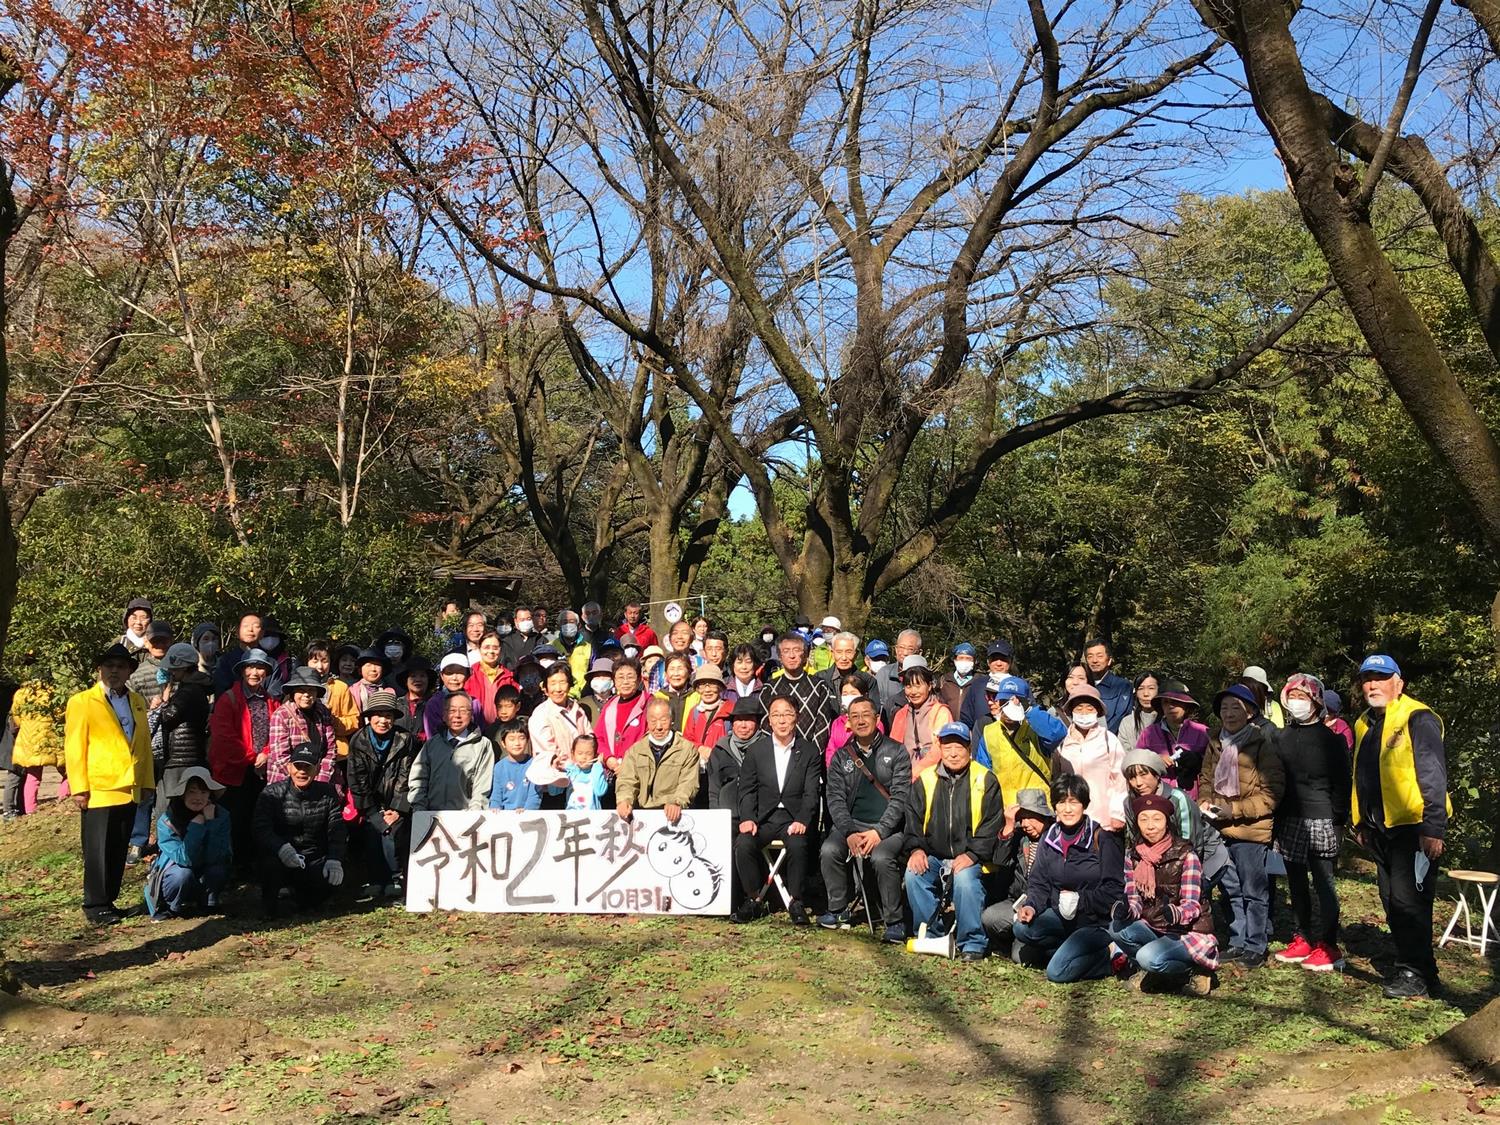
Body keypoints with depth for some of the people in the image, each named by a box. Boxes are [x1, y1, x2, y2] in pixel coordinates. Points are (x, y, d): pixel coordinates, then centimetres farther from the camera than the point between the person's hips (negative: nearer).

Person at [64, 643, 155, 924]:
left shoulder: (137, 702, 14)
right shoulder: (82, 702, -1)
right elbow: (74, 747, -6)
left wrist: (148, 782, 10)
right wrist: (79, 788, -12)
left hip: (130, 790, 5)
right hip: (99, 790, -5)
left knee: (119, 851, 10)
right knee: (99, 852, 1)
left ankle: (109, 900, 19)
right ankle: (96, 906, 9)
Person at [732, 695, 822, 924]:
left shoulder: (810, 752, 5)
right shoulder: (756, 750, 9)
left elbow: (811, 793, -1)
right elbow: (747, 790, 6)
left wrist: (802, 820, -17)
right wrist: (747, 818, -11)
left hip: (795, 819, -2)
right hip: (763, 817, 2)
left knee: (797, 844, -33)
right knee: (743, 843, -27)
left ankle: (796, 902, -16)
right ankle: (753, 899, -10)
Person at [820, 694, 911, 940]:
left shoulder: (896, 752, 4)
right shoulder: (840, 757, 13)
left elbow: (900, 797, -4)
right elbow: (836, 798, 4)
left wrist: (878, 832, -15)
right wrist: (849, 833, -13)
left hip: (889, 827, -3)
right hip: (852, 824, 3)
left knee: (882, 857, -32)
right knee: (829, 850, -25)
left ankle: (893, 920, -14)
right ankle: (838, 911, -4)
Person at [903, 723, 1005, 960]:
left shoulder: (985, 780, 0)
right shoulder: (925, 780, 9)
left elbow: (992, 825, -4)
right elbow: (913, 818, 10)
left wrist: (972, 855, -16)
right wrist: (916, 848, -7)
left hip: (969, 859, -3)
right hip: (933, 857, 3)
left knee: (964, 878, -33)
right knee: (913, 873, -24)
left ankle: (973, 943, -17)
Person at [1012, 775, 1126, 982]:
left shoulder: (1102, 838, -11)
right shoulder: (1049, 838, 5)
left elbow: (1115, 889, -12)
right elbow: (1038, 884, 6)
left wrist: (1079, 899, -16)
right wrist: (1031, 906, -14)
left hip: (1097, 920, -6)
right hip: (1061, 916, 6)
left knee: (1057, 972, -22)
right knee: (1022, 928, -23)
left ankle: (1107, 957, 1)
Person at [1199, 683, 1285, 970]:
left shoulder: (1262, 745, -9)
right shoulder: (1216, 745, 10)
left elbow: (1272, 792, -12)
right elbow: (1206, 780, 18)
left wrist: (1234, 810, -18)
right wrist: (1205, 802, -3)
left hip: (1251, 830, -6)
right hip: (1220, 830, 6)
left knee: (1254, 892, 3)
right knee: (1231, 890, 14)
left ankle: (1255, 947, 13)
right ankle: (1237, 943, 25)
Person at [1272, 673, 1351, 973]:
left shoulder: (1330, 738, -3)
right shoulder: (1283, 737, 10)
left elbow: (1341, 783, -5)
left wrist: (1338, 823, -10)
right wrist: (1274, 823, 9)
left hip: (1320, 820, -5)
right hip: (1290, 821, 5)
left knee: (1323, 883, -3)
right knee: (1296, 883, 10)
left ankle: (1328, 947, 2)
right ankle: (1304, 939, 19)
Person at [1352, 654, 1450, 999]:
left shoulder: (1417, 718, -11)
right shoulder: (1364, 725, 15)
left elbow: (1433, 776, -17)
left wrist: (1434, 828, -22)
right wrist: (1360, 823, 21)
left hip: (1413, 827, -9)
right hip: (1382, 829, 9)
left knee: (1408, 901, -7)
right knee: (1393, 903, 13)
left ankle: (1417, 975, 2)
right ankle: (1410, 968, 22)